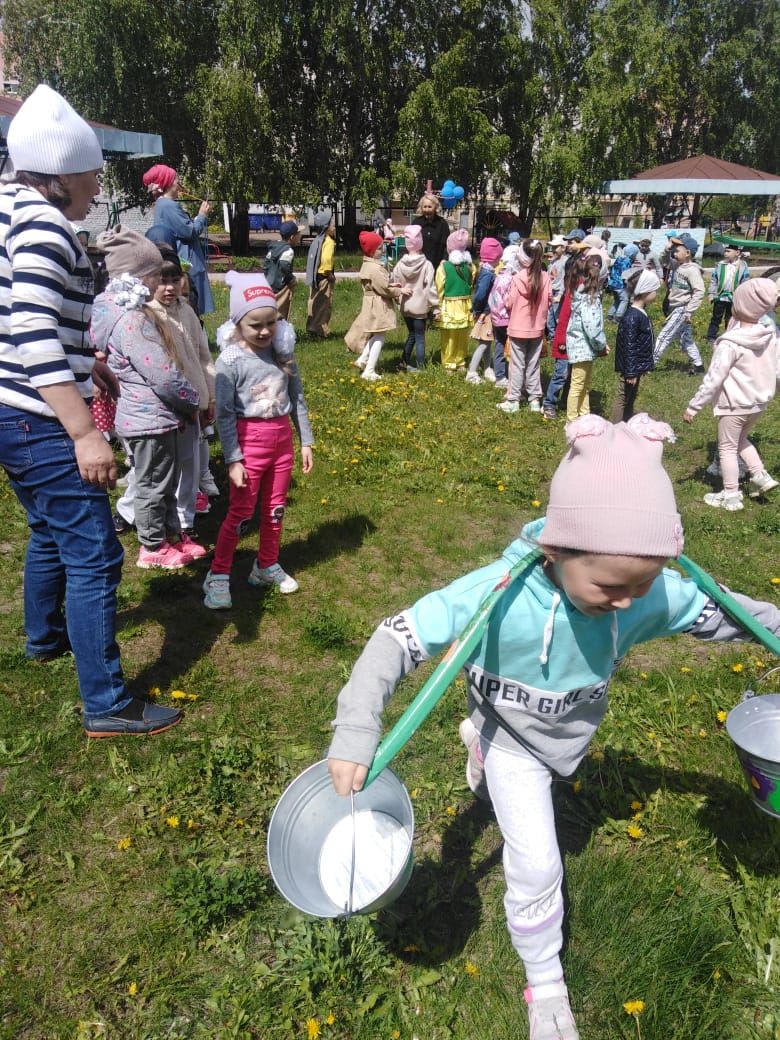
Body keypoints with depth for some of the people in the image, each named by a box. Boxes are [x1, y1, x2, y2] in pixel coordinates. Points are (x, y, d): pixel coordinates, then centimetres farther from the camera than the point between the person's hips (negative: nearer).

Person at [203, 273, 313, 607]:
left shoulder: (283, 351, 1)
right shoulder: (231, 360, -13)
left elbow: (297, 398, 7)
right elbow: (225, 414, -12)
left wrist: (306, 442, 7)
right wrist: (233, 459, -15)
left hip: (283, 437, 5)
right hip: (249, 440, -5)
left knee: (275, 508, 15)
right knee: (241, 512, 2)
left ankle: (266, 566, 32)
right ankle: (218, 575, 15)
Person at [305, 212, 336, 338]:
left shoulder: (318, 240, 12)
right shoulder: (329, 242, -16)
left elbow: (314, 258, 15)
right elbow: (326, 259, -29)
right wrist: (330, 273, -17)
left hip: (316, 276, 9)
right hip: (324, 277, -9)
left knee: (315, 303, 15)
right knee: (325, 305, -1)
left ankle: (312, 328, 22)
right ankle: (321, 331, 2)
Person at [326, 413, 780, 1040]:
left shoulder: (654, 591, -31)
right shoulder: (497, 595, -42)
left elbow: (716, 613, -9)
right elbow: (398, 639, -38)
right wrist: (355, 734, -45)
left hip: (574, 732, 5)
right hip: (512, 736, -4)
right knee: (537, 866, -5)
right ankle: (545, 984, 25)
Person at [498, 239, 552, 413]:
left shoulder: (518, 278, -17)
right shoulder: (545, 277, -7)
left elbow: (509, 303, -11)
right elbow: (549, 301, 1)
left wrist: (507, 299, 10)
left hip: (518, 328, -4)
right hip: (537, 328, 4)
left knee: (517, 365, 5)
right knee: (534, 365, 14)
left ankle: (513, 401, 10)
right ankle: (535, 400, 19)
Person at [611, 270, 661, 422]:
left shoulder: (641, 312, 7)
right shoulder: (632, 317, -23)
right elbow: (629, 346, -24)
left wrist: (646, 365, 21)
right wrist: (630, 372, -23)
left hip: (637, 365, 10)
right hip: (630, 366, -10)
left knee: (631, 398, 19)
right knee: (623, 398, 1)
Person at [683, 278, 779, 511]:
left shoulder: (730, 343, -23)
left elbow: (713, 379, -22)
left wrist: (693, 407, -15)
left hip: (735, 404, -7)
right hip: (760, 402, 7)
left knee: (727, 448, 9)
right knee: (741, 439, 29)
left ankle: (731, 496, 17)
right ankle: (760, 476, 22)